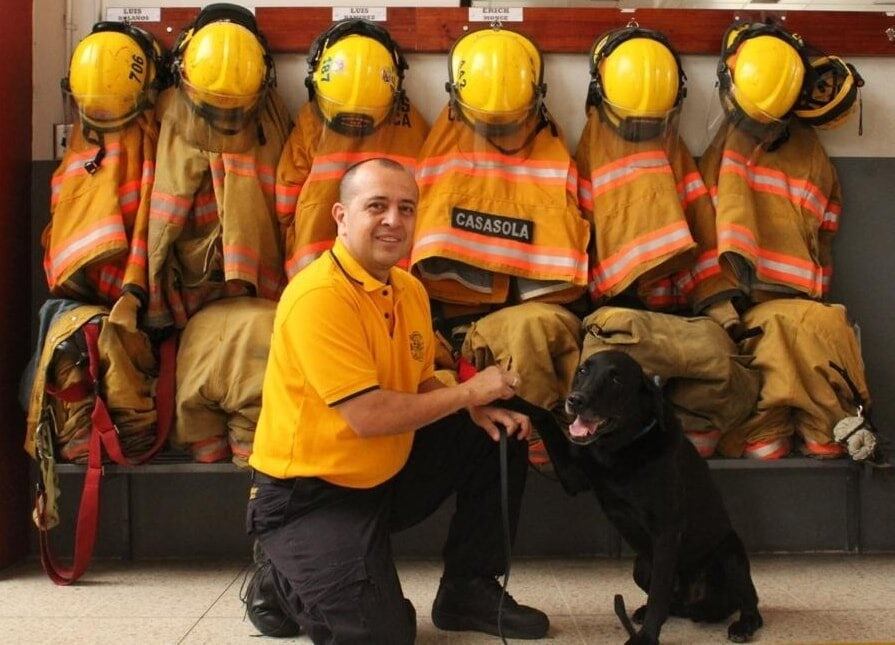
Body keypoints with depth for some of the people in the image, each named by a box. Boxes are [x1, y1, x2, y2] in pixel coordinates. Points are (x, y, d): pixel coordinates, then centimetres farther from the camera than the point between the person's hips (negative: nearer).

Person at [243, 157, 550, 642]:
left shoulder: (410, 289, 3)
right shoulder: (319, 296, -24)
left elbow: (421, 384, 16)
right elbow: (368, 416, -29)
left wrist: (477, 410, -6)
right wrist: (469, 392, -17)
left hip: (389, 473, 8)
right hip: (308, 496, -8)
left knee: (501, 439, 5)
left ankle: (469, 592, 16)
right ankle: (281, 585, 11)